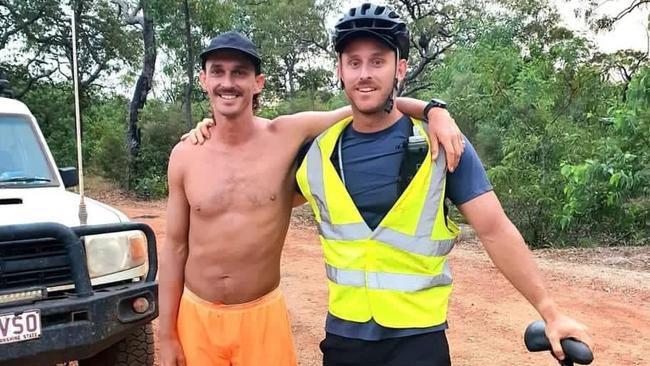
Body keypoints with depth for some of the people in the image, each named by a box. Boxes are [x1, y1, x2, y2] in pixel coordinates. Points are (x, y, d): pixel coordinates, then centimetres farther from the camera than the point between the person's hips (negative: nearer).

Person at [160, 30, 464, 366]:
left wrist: (433, 110, -26)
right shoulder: (184, 156, -5)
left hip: (261, 317, -1)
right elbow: (175, 247, 1)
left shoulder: (287, 135, -11)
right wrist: (167, 335, 3)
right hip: (195, 316, 2)